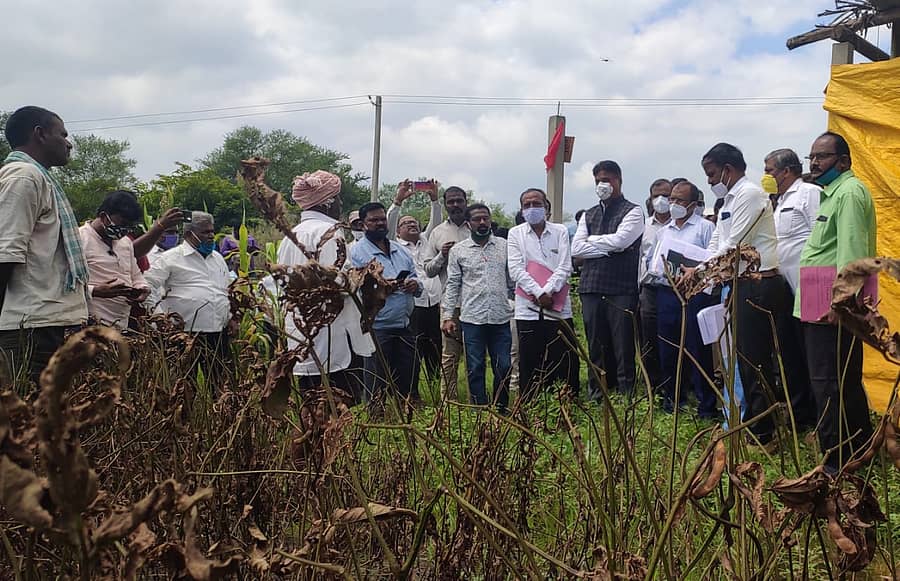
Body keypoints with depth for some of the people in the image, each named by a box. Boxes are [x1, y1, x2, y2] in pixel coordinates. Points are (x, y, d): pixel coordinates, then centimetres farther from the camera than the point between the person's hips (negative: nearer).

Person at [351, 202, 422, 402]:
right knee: (377, 385, 1)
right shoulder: (356, 252, -5)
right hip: (376, 329, -6)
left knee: (410, 378, 12)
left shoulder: (400, 250, 15)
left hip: (404, 326, 6)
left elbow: (415, 278, 20)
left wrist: (415, 285, -3)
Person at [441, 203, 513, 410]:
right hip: (472, 318, -1)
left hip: (501, 318, 1)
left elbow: (513, 280, 10)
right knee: (475, 368, 4)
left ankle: (501, 409, 17)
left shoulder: (504, 246, 8)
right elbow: (452, 285, 5)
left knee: (504, 367, 3)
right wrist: (448, 316, -1)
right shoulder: (458, 250, 5)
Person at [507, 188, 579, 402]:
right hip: (527, 309, 0)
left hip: (559, 308, 0)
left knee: (565, 363, 1)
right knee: (529, 365, 2)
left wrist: (547, 291, -14)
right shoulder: (515, 234, 7)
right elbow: (516, 270, -3)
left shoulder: (560, 232, 8)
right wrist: (538, 293, -14)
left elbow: (565, 267, -1)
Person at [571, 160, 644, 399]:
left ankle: (626, 394, -1)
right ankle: (597, 394, 13)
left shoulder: (632, 212, 4)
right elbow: (576, 248, 6)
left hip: (621, 288, -5)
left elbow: (619, 240, -12)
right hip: (591, 287, 5)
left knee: (622, 344, -5)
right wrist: (608, 247, -4)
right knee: (595, 343, 7)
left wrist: (592, 240, 1)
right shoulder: (588, 215, 19)